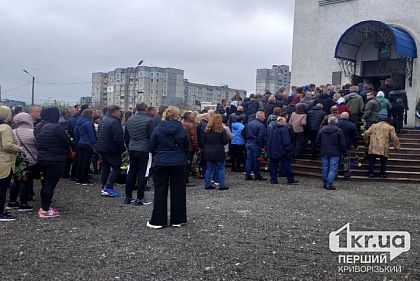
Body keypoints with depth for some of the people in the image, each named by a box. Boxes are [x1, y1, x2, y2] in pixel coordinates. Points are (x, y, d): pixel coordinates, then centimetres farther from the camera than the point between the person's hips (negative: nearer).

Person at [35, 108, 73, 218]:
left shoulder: (38, 128, 7)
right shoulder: (56, 127, -19)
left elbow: (39, 142, 15)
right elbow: (68, 141, -14)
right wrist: (73, 147, 5)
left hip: (42, 159, 8)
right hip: (55, 160, -8)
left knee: (45, 183, 17)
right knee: (51, 184, -1)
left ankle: (44, 207, 27)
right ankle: (45, 210, 3)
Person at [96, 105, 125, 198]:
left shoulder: (103, 121, 14)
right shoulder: (115, 122, -17)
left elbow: (99, 135, 21)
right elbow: (118, 138, -22)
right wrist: (123, 149, -13)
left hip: (102, 148, 10)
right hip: (112, 150, -10)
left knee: (105, 167, 16)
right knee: (116, 167, -4)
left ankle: (104, 188, 21)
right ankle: (108, 188, -10)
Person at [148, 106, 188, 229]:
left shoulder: (158, 129, -5)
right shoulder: (182, 130, -5)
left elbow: (152, 148, 1)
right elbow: (186, 148, 5)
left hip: (161, 163, 0)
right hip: (178, 164, 0)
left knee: (160, 192, 6)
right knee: (178, 191, 10)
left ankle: (158, 220, 10)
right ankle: (178, 220, 16)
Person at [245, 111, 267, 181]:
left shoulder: (249, 123, 11)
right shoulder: (261, 125, -13)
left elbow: (246, 134, 14)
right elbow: (261, 137, -18)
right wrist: (262, 146, -13)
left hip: (248, 143, 7)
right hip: (256, 144, -7)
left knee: (249, 159, 9)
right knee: (256, 160, 2)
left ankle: (248, 175, 10)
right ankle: (257, 175, 10)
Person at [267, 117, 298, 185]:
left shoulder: (270, 128, 11)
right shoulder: (284, 129, -11)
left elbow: (267, 140, 16)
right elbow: (286, 141, -16)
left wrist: (269, 150, 21)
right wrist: (289, 150, -10)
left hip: (271, 151, 6)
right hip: (282, 151, -6)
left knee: (273, 166, 10)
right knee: (287, 165, 3)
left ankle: (273, 180, 8)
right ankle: (290, 180, 7)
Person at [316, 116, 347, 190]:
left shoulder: (322, 130, 5)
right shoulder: (339, 131, -4)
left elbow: (317, 142, 6)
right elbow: (342, 144, -4)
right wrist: (345, 153, 4)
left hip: (324, 153, 3)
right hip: (335, 153, -3)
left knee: (325, 168, 10)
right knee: (333, 168, -1)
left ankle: (325, 184, 17)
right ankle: (329, 184, -6)